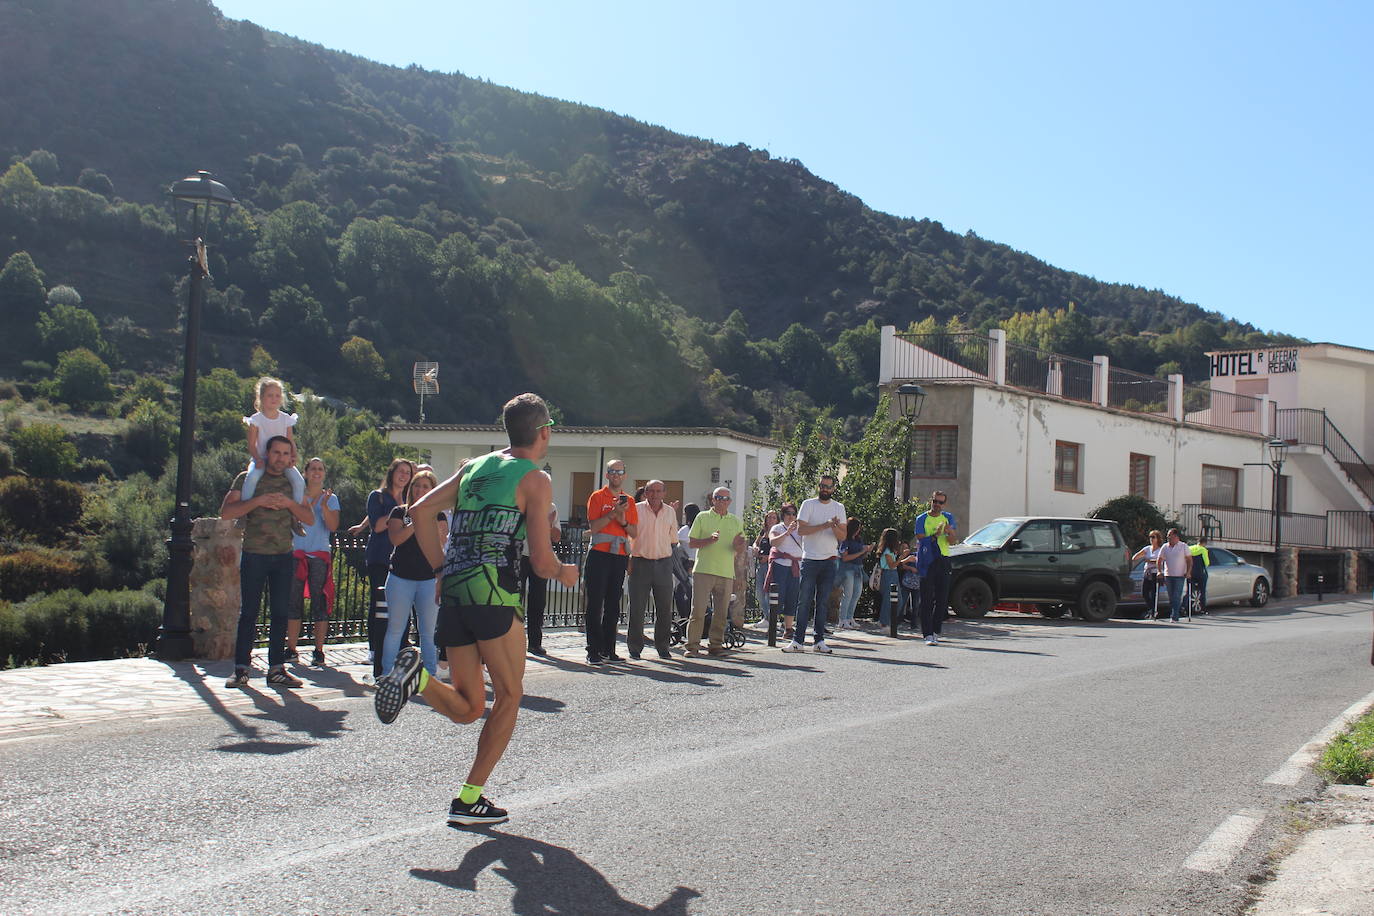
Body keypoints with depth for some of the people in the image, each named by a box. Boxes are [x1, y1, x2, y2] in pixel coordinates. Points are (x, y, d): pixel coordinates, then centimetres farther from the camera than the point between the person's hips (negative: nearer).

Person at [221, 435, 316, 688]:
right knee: (248, 612, -2)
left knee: (281, 613, 3)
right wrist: (258, 501, -16)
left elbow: (309, 518, 6)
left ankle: (276, 668, 8)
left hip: (284, 556, 3)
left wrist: (288, 503, -11)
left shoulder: (293, 483, 12)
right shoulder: (247, 479, 3)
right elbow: (226, 511, -7)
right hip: (254, 554, -3)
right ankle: (241, 668, 4)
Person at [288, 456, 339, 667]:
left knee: (320, 603, -4)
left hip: (320, 555, -1)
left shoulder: (331, 498, 8)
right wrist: (303, 503, -15)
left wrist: (324, 506, -17)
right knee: (294, 602, 2)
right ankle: (291, 650, 10)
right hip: (297, 553, 1)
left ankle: (319, 652, 0)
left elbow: (333, 526, -4)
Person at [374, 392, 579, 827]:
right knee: (509, 696, 9)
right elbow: (542, 563, -5)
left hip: (454, 594, 6)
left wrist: (443, 570, 17)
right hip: (494, 594, -6)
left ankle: (415, 674, -13)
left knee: (467, 708, 14)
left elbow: (420, 511, 13)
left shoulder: (475, 466, 18)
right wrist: (565, 573, 17)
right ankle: (469, 800, 6)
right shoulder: (535, 479, 0)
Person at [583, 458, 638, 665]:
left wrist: (623, 521, -6)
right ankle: (593, 651, -3)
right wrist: (613, 513, -15)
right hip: (599, 555, -4)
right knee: (595, 603, -5)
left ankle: (608, 650, 11)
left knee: (613, 605, 7)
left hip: (620, 556, 4)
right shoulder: (597, 497, 3)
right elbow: (593, 526, -7)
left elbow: (634, 533, 12)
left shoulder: (628, 501, 15)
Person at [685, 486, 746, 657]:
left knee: (721, 612, 4)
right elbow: (691, 543, 3)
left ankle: (716, 645, 13)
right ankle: (692, 646, -3)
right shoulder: (702, 517, 7)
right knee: (698, 610, -8)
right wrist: (709, 540, -13)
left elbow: (741, 548, 15)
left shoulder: (736, 521, 15)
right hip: (703, 570, -3)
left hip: (726, 573, 3)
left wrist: (738, 545, -8)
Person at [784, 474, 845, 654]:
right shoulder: (808, 504, 1)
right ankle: (798, 641, -2)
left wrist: (835, 527, -16)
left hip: (830, 560, 3)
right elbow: (801, 529, -10)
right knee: (804, 601, -3)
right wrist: (825, 525, -17)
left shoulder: (839, 507, 11)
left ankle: (819, 641, 9)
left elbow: (843, 536, 6)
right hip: (810, 559, -3)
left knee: (823, 602, 5)